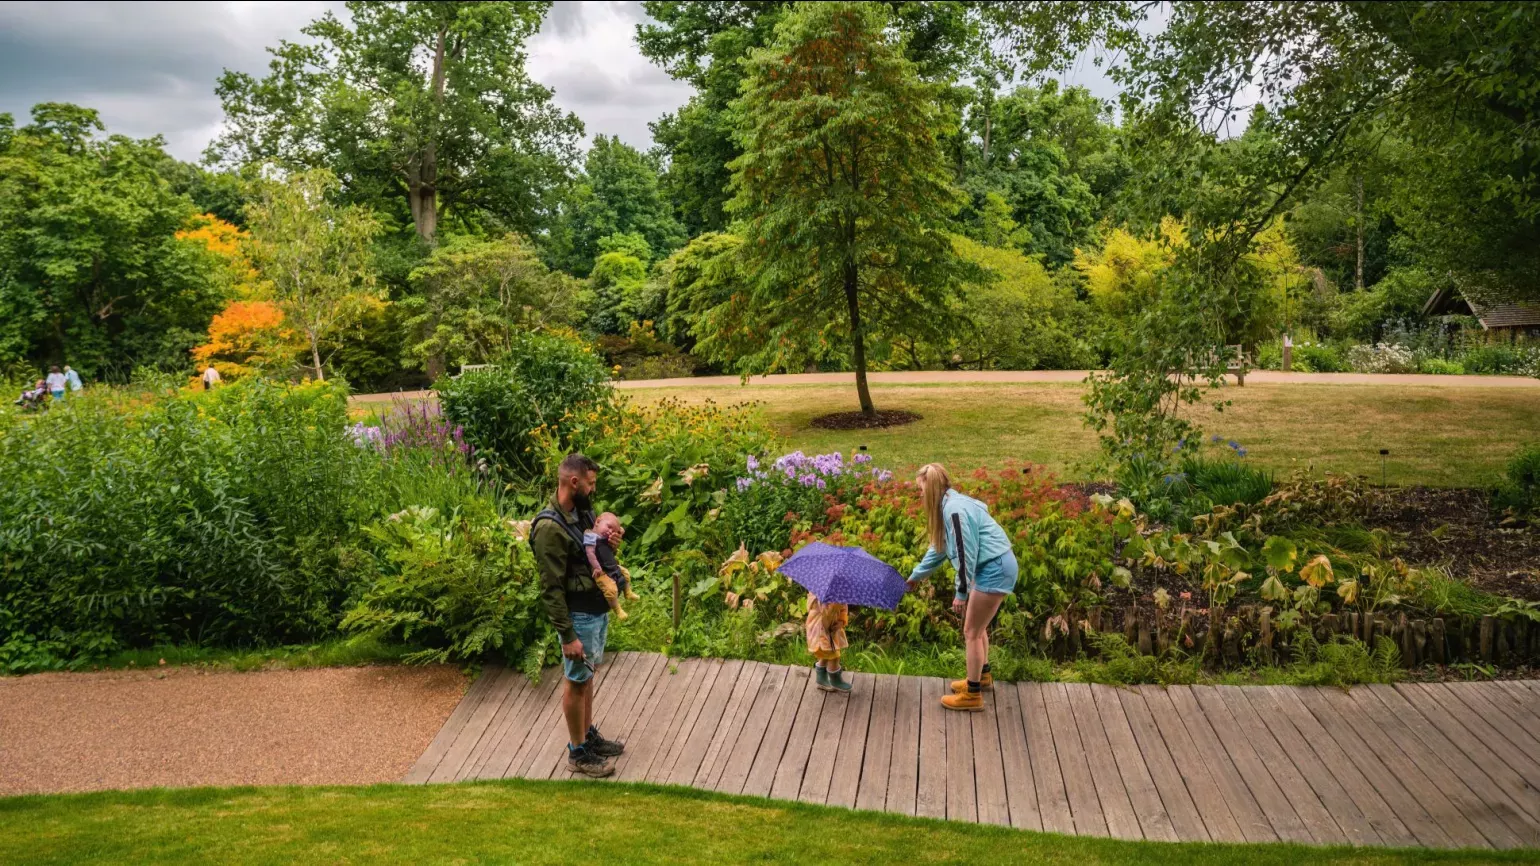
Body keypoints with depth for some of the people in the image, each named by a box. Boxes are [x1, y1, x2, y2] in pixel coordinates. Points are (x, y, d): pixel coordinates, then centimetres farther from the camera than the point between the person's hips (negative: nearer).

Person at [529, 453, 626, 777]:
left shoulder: (583, 511, 2)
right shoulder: (549, 527, -25)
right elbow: (551, 589, -23)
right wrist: (567, 635, -21)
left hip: (599, 610, 8)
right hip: (579, 617, -8)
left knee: (588, 677, 22)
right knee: (577, 683, 7)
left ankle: (589, 736, 38)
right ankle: (578, 753, 22)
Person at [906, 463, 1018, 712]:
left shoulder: (955, 509, -21)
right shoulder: (949, 505, 12)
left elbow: (965, 554, -21)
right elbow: (940, 547, 23)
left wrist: (961, 592, -14)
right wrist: (916, 575, 30)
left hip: (995, 570, -10)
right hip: (996, 567, 10)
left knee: (971, 631, 0)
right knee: (978, 626, 24)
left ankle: (973, 695, 10)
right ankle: (983, 676, 43)